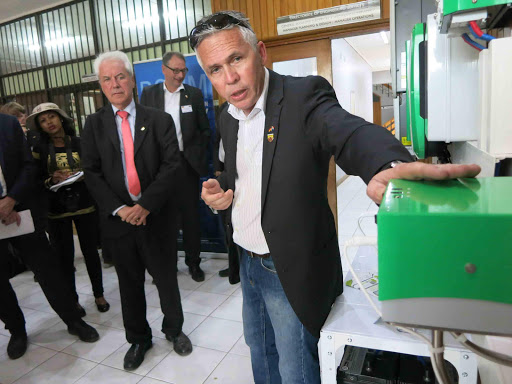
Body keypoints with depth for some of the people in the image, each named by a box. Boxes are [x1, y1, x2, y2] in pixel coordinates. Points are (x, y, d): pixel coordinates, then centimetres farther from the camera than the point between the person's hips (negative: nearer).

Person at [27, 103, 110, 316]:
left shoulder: (80, 144, 4)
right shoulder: (39, 149, 3)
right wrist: (53, 180, -15)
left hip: (84, 204, 0)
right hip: (56, 210, 0)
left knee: (91, 251, 6)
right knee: (64, 256, 5)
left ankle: (99, 295, 23)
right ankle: (72, 300, 22)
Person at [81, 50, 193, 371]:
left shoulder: (159, 120, 0)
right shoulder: (94, 125, 5)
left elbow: (172, 166, -9)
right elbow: (92, 173, 0)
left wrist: (145, 205, -17)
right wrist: (119, 209, -12)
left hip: (157, 216, -1)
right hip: (119, 218, 2)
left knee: (166, 278, 12)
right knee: (130, 284, 15)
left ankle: (174, 329, 37)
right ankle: (138, 339, 37)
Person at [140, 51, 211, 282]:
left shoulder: (194, 94, 5)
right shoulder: (148, 94, 7)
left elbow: (204, 129, 7)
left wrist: (197, 156, 0)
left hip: (187, 162, 0)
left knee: (190, 213, 6)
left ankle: (193, 262, 20)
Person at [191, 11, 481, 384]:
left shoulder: (303, 96, -19)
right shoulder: (228, 118, 3)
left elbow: (351, 132, -38)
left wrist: (392, 164, -61)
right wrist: (222, 189, -6)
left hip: (291, 270, -7)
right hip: (248, 262, 7)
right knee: (260, 352, 28)